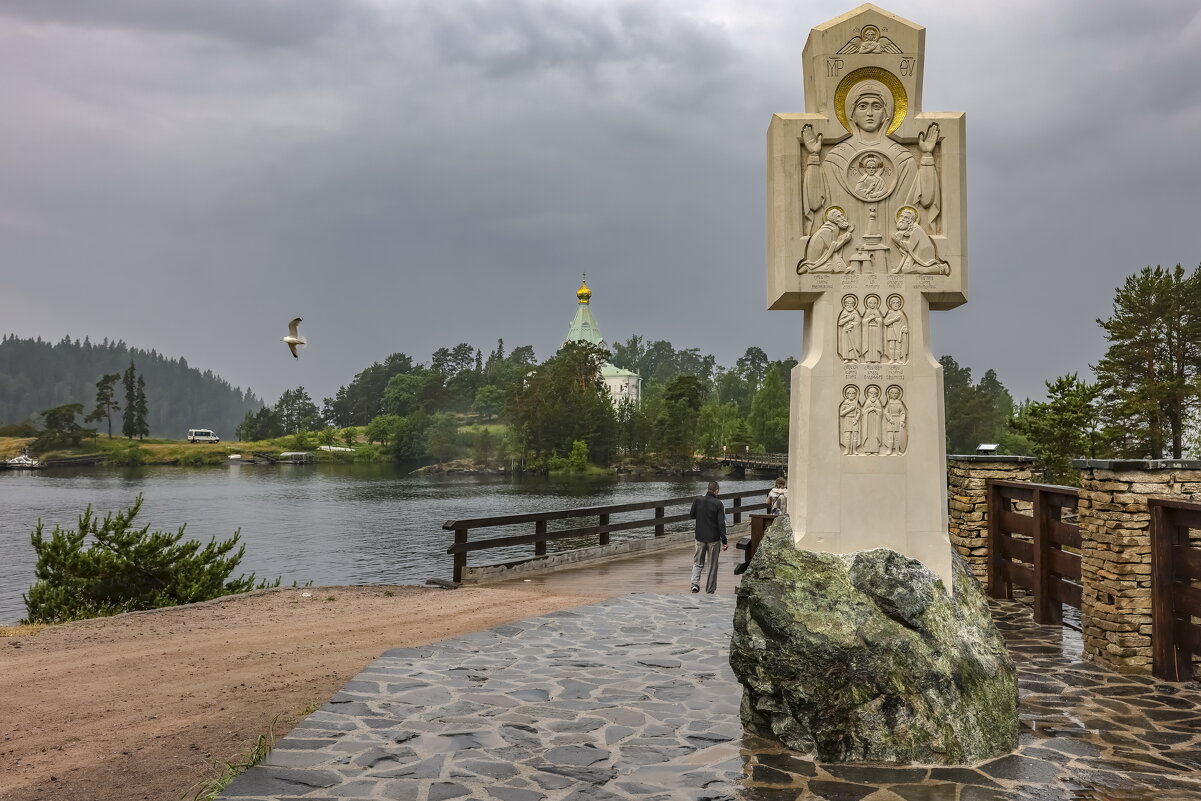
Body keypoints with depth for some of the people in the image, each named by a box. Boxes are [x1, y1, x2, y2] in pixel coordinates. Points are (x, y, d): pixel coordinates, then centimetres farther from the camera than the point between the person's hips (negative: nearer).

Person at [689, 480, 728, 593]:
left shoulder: (698, 501, -4)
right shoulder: (718, 504, -13)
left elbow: (692, 515, 9)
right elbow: (721, 523, -14)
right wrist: (724, 541, -11)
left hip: (700, 538, 2)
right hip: (714, 538, -2)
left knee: (697, 562, 13)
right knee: (712, 565, 9)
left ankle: (695, 583, -8)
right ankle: (710, 590, 14)